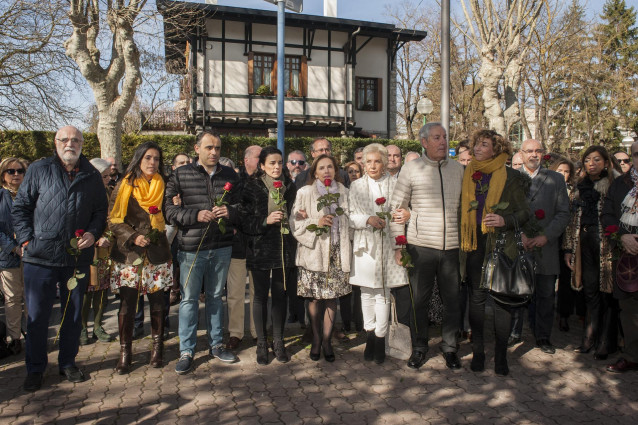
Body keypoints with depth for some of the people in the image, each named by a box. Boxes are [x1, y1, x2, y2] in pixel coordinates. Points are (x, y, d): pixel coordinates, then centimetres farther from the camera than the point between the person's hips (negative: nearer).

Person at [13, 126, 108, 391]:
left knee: (73, 314, 12)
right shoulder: (38, 170, 2)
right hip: (40, 257, -1)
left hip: (78, 257, 2)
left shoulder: (92, 176, 7)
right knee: (37, 315, 6)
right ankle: (35, 369, 23)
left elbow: (101, 210, 13)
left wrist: (93, 232, -5)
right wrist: (26, 240, -5)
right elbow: (20, 207, 4)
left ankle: (68, 362, 29)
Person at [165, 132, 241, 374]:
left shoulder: (230, 176, 8)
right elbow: (168, 208, -6)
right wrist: (196, 215, -18)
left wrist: (231, 212, -10)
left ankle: (216, 344, 29)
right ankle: (186, 351, 17)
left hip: (222, 247, 3)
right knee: (189, 298, 4)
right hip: (191, 247, -3)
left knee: (215, 296, 15)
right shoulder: (181, 175, -1)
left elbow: (241, 206, 12)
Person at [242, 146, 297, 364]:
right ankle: (262, 343, 19)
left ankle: (278, 342, 22)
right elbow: (244, 220, -9)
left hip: (284, 248, 3)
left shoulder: (290, 187, 6)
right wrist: (266, 221, -21)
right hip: (260, 248, -2)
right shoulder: (252, 187, -4)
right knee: (261, 295, 6)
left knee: (280, 295, 9)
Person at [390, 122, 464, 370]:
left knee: (452, 300, 9)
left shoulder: (458, 169, 9)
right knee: (419, 299, 7)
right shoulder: (412, 170, -1)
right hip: (420, 246, -2)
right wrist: (398, 245, -4)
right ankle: (419, 348, 24)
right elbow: (397, 208, 1)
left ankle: (449, 348, 26)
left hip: (452, 246, 3)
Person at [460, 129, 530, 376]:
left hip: (501, 244, -2)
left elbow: (524, 213, 2)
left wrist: (504, 220, -16)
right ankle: (477, 351, 18)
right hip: (474, 243, 3)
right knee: (477, 297, 7)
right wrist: (462, 239, 3)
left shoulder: (510, 177, 0)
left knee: (501, 299, 1)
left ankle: (501, 355, 14)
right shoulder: (467, 176, 10)